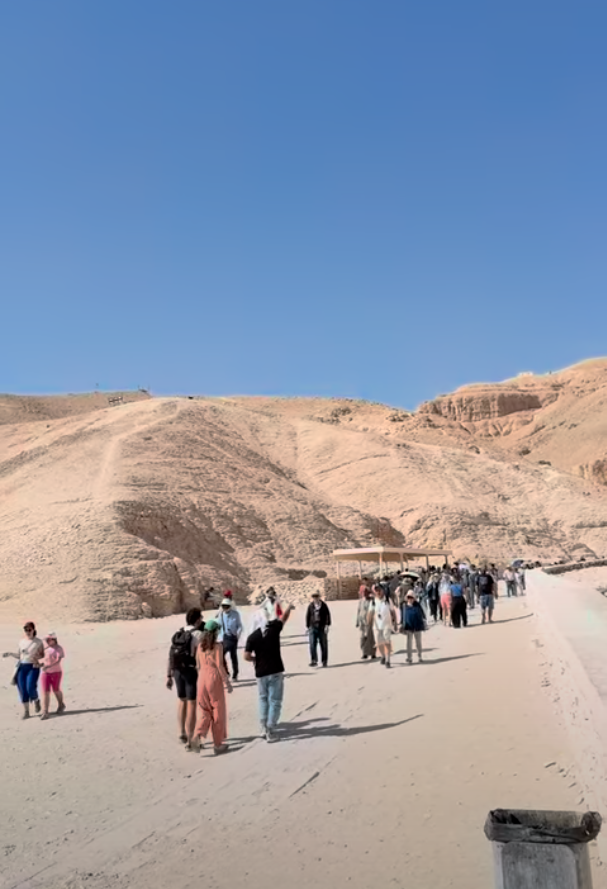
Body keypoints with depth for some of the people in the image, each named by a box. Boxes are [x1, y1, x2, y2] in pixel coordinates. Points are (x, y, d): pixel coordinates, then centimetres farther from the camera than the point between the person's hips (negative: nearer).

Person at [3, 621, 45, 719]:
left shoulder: (39, 642, -2)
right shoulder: (22, 641, 9)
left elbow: (43, 655, 1)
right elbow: (19, 655, 17)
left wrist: (37, 656, -19)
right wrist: (10, 653, 4)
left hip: (33, 667, -4)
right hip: (22, 667, 4)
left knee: (30, 688, -19)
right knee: (22, 689, 0)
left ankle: (36, 700, 15)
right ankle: (26, 712, 12)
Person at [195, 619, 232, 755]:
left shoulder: (200, 646, 6)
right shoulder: (217, 646, -10)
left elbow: (198, 664, 9)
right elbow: (219, 665, -13)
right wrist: (227, 682, -7)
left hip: (202, 678, 5)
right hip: (214, 678, -5)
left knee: (204, 710, 16)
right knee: (218, 711, 7)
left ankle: (200, 736, -5)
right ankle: (218, 744, 13)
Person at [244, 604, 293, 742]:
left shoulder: (252, 637, -6)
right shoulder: (274, 628, -8)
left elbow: (246, 656, -11)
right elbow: (284, 616, 10)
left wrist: (256, 659, 9)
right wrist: (290, 606, 28)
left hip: (261, 673, 2)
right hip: (276, 671, -2)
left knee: (263, 699, 19)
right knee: (275, 701, 5)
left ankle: (264, 729, 16)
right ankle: (270, 731, 1)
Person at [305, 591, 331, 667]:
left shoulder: (324, 605, -2)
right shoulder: (310, 606, 3)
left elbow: (328, 615, -3)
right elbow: (308, 616, 9)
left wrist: (327, 625, -13)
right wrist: (307, 626, 8)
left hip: (322, 628, -1)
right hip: (313, 628, 1)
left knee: (324, 645, 6)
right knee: (312, 645, -10)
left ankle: (324, 661, 17)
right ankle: (314, 661, -9)